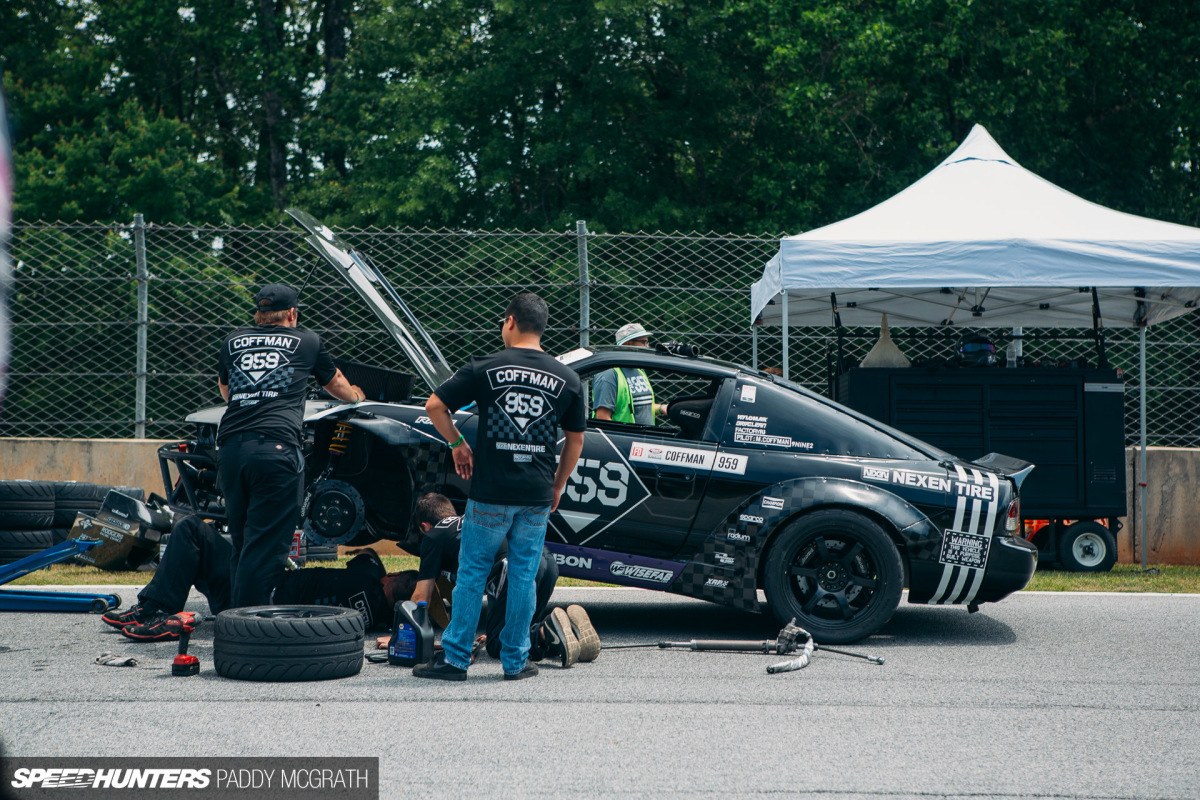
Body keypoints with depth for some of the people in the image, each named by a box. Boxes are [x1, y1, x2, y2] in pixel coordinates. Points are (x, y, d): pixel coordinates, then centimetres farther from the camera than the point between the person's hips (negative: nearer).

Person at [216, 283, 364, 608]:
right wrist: (355, 395, 57)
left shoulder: (232, 342, 21)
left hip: (230, 447, 4)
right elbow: (336, 384, 34)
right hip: (276, 445, -4)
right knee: (265, 546, -6)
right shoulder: (307, 342, 15)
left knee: (241, 543, 14)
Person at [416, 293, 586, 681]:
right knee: (523, 577, 9)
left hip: (490, 492, -2)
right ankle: (515, 660, 13)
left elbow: (434, 405, -4)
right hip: (537, 495, 2)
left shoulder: (485, 368, -4)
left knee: (471, 573, 6)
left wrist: (457, 444, 10)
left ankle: (455, 658, 9)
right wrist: (558, 485, 22)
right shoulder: (567, 379, 4)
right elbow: (576, 440, 12)